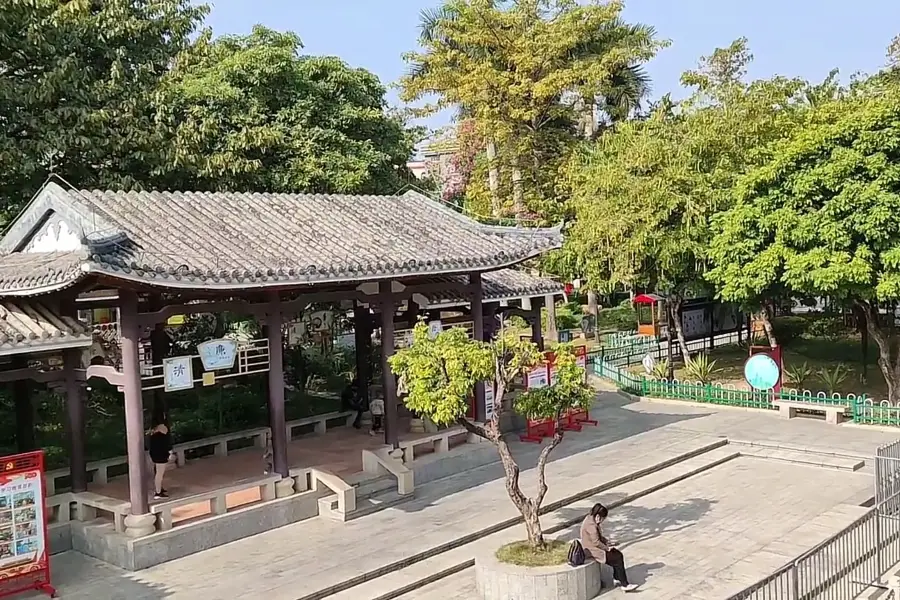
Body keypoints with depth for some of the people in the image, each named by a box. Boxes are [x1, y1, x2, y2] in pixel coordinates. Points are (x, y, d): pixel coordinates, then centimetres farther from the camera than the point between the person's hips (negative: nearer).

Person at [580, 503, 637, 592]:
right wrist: (606, 548, -14)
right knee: (618, 559, -10)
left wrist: (607, 542, 7)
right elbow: (596, 542, -26)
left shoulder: (591, 519, 7)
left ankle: (617, 578, 15)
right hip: (593, 551, -10)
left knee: (618, 554, 6)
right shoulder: (591, 525, -26)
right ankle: (625, 585, -3)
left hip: (595, 548, 10)